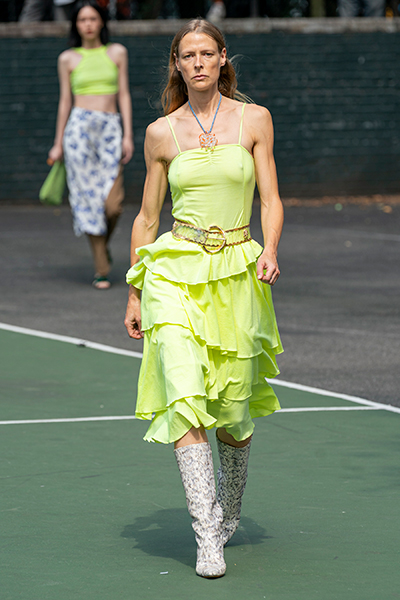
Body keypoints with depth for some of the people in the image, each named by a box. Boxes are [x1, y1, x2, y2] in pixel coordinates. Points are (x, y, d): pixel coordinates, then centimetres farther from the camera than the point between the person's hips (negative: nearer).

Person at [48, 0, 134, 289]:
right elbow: (65, 101, 12)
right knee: (89, 197, -5)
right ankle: (101, 268, 2)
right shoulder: (68, 59, 10)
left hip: (110, 128, 1)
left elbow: (124, 95, 9)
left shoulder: (117, 53, 12)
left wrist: (128, 135, 0)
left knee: (113, 203, -12)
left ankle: (104, 242, 20)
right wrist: (58, 143, 9)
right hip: (80, 126, 0)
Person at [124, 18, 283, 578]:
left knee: (233, 410, 5)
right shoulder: (161, 134, 6)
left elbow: (271, 198, 3)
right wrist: (134, 293, 12)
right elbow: (147, 218, 12)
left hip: (237, 275, 1)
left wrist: (270, 250, -16)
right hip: (175, 273, 0)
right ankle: (207, 538, -19)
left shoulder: (254, 120, 5)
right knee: (185, 397, -18)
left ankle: (229, 513, 34)